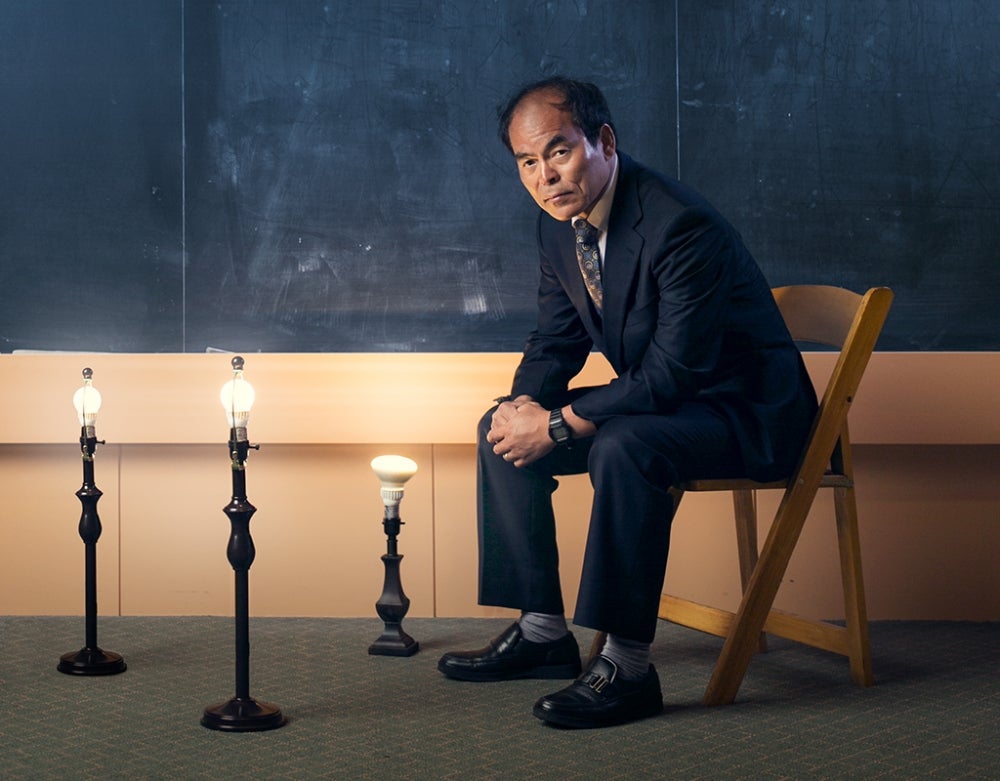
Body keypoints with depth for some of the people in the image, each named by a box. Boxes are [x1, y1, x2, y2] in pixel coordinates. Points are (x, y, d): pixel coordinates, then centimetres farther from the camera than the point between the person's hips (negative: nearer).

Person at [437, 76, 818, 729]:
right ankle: (543, 632, 8)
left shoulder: (680, 223, -28)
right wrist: (527, 404, -13)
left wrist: (558, 426, -26)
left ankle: (628, 667, -25)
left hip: (746, 409, -9)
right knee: (503, 427, 3)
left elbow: (674, 373, -30)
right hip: (660, 397, 9)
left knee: (621, 447, -36)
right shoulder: (560, 222, -1)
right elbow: (557, 339, 9)